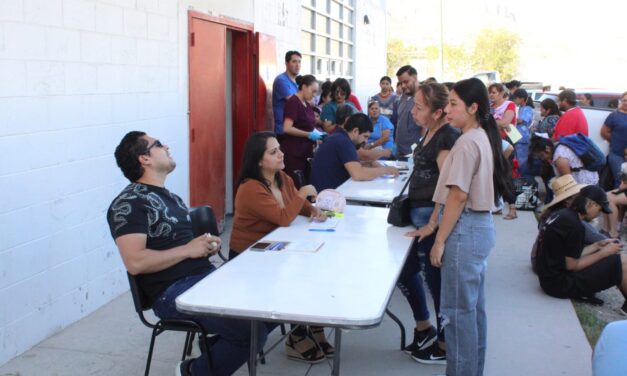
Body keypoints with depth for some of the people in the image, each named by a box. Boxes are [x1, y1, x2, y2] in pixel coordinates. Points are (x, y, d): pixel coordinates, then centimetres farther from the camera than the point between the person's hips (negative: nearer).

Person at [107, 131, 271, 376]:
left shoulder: (170, 198, 20)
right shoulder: (128, 203, -9)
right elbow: (135, 262, -20)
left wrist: (207, 245, 4)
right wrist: (188, 250, -15)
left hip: (206, 276, 9)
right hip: (173, 291, -9)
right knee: (252, 331, -22)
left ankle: (218, 349, 12)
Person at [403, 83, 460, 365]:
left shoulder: (447, 138, -18)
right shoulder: (431, 132, 9)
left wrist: (432, 225, -21)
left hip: (432, 215, -9)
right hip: (418, 212, 9)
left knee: (435, 277, 4)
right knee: (404, 269, 17)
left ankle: (445, 346, 21)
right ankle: (424, 328, 34)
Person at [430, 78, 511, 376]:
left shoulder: (467, 142, -18)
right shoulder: (484, 138, 11)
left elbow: (458, 195, -21)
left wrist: (440, 240, -16)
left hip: (465, 228, -10)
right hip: (480, 225, 10)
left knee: (458, 309, -1)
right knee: (474, 306, 18)